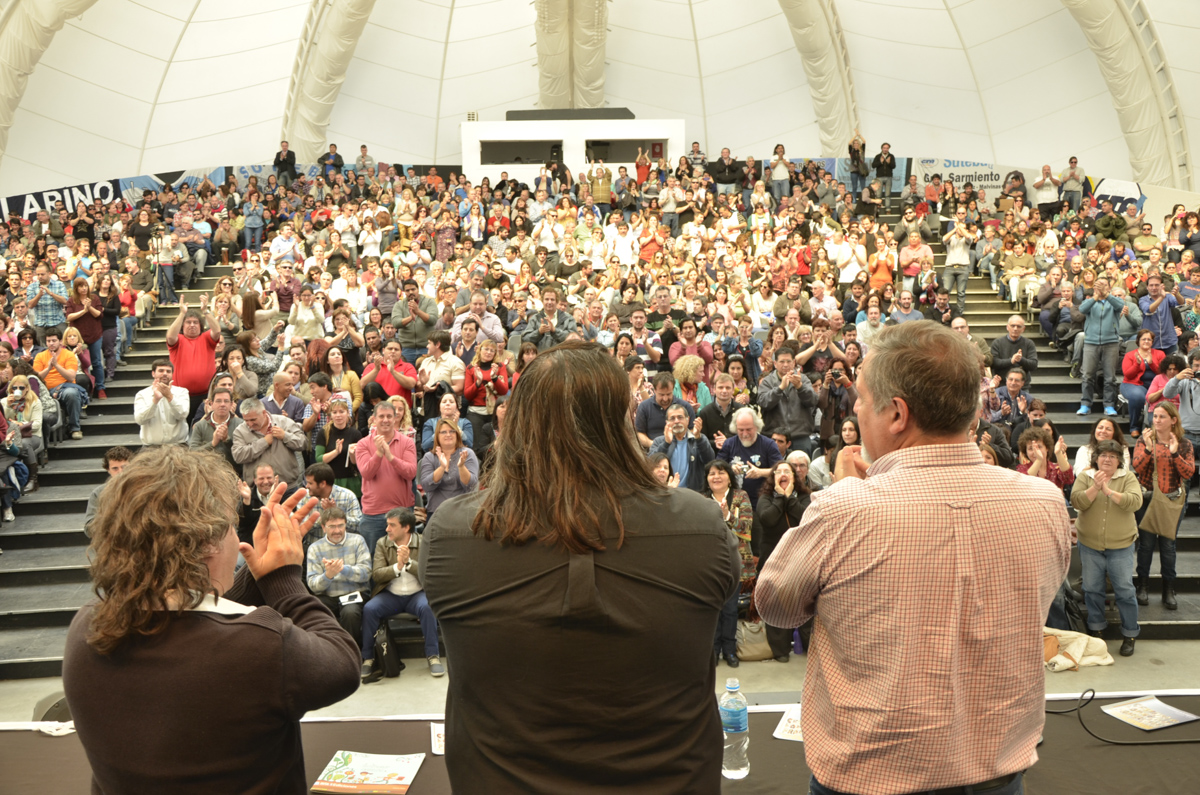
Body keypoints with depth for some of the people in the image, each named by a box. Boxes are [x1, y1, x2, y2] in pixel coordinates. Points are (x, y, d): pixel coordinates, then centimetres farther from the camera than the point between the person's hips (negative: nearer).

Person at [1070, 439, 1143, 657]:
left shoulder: (1128, 478, -3)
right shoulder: (1085, 477, 0)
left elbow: (1135, 501, -19)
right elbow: (1076, 501, -13)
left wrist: (1109, 491, -26)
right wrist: (1095, 487, -24)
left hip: (1121, 546, -1)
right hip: (1090, 545, 2)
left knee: (1125, 591, 4)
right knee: (1092, 589, 11)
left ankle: (1129, 635, 18)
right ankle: (1095, 629, 28)